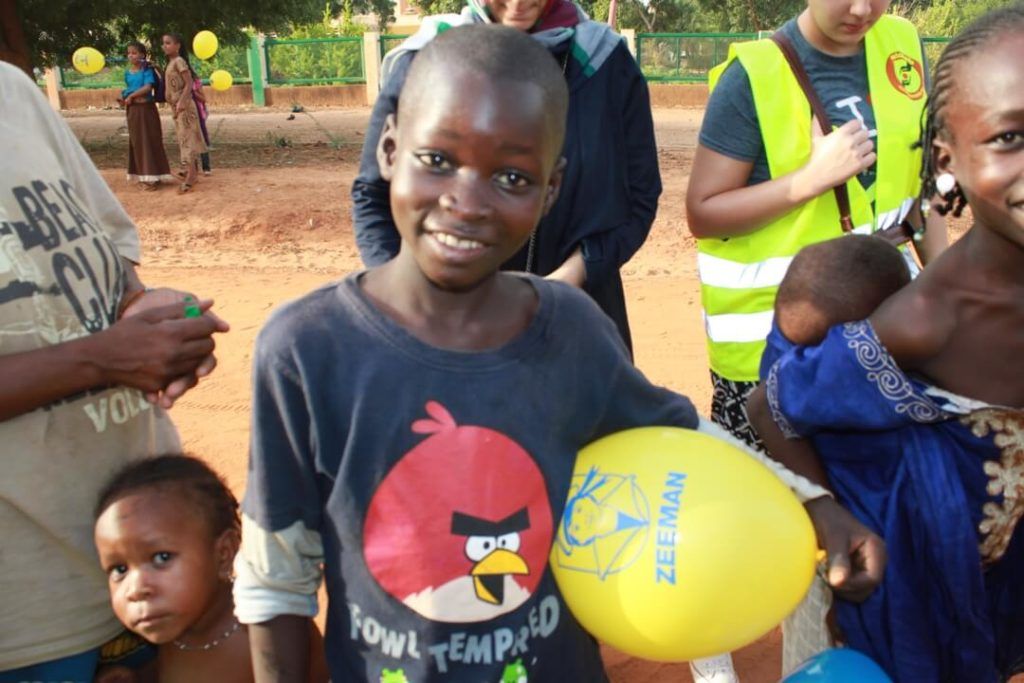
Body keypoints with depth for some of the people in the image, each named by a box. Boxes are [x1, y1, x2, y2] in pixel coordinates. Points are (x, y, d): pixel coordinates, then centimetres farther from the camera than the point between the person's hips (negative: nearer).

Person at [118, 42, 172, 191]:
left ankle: (153, 177, -2)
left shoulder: (147, 70, -6)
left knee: (149, 141, -4)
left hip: (146, 109, -6)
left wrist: (131, 96, -19)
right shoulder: (128, 73, 11)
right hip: (133, 110, 6)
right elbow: (128, 90, 18)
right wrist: (123, 98, -1)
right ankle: (143, 176, 16)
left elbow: (148, 87, -19)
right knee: (137, 142, 8)